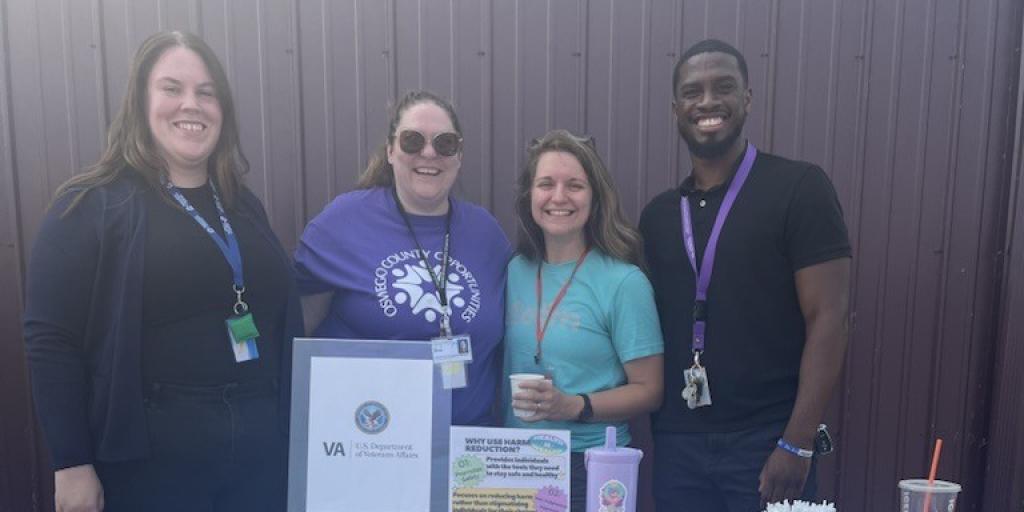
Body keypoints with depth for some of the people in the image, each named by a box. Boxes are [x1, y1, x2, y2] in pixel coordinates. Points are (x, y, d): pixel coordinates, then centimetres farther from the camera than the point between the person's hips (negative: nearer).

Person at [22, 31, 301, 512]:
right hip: (150, 456, -5)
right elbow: (51, 341, -9)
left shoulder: (243, 207, 10)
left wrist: (291, 428, 12)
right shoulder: (90, 207, -6)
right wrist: (72, 464, -11)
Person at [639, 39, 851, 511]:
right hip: (677, 442, 4)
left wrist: (797, 445, -14)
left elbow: (827, 319, -10)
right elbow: (654, 326, 11)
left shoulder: (799, 188, -6)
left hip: (766, 439, -4)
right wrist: (654, 428, 2)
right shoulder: (658, 215, 7)